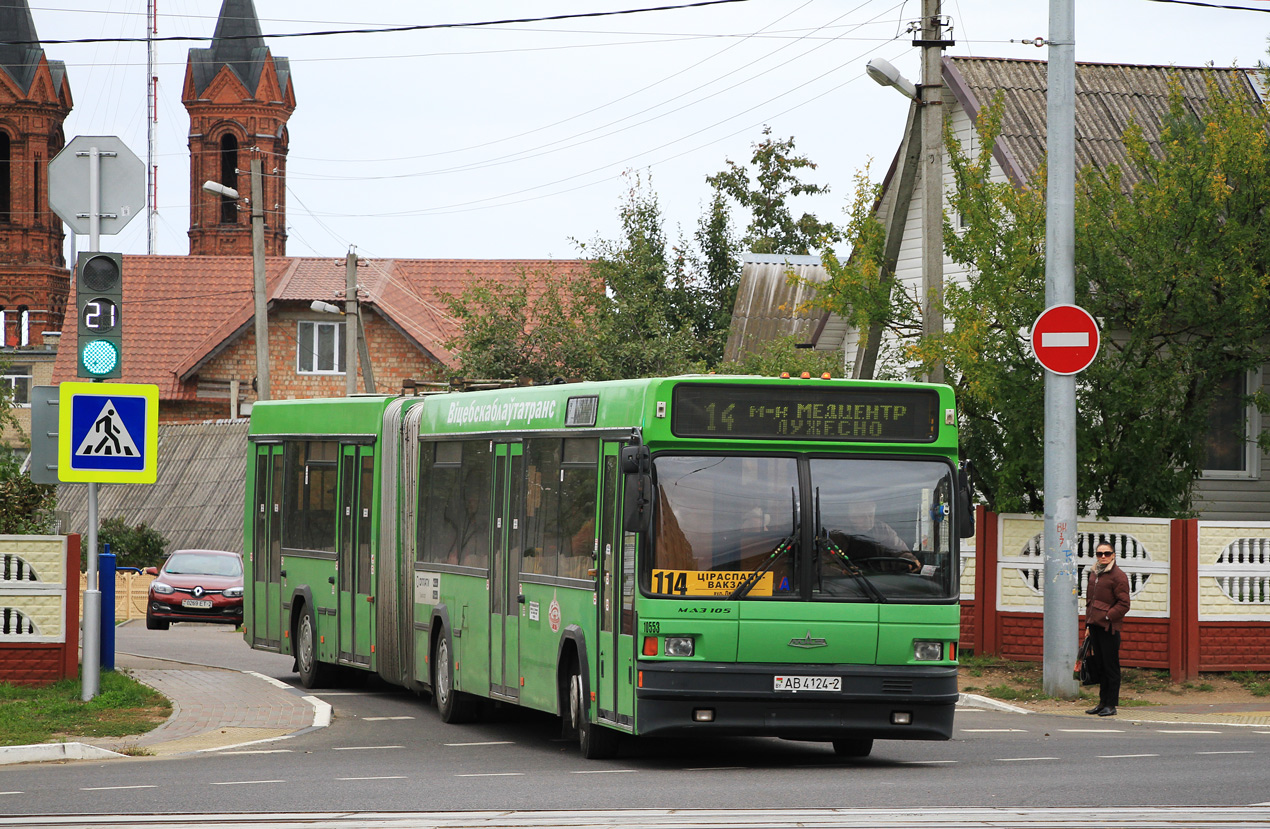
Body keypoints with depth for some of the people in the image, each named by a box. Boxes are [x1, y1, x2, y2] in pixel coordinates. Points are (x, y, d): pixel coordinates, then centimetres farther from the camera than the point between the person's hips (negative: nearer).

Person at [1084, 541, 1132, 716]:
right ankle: (1103, 702, 18)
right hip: (1095, 627, 8)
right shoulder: (1094, 574, 16)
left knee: (1111, 667, -4)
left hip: (1109, 628, -8)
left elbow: (1123, 604, -11)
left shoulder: (1118, 576, -8)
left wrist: (1107, 617, -17)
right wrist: (1088, 625, 18)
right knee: (1100, 666, 12)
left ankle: (1111, 705, 0)